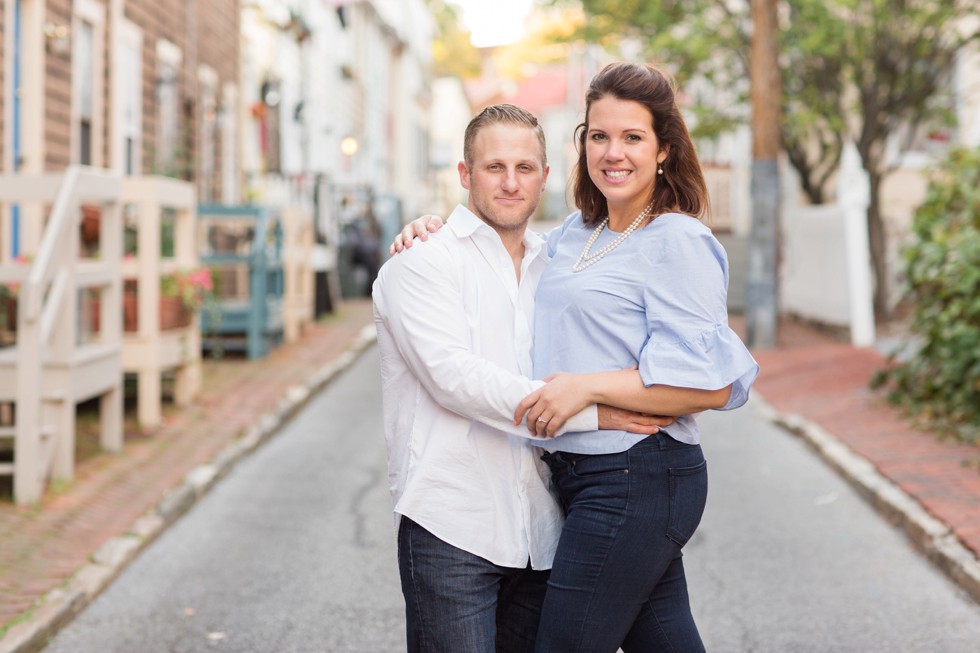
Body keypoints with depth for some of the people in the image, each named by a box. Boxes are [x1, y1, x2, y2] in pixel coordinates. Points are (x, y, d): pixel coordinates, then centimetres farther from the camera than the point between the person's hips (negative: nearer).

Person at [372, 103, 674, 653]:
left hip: (539, 534, 6)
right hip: (452, 527, -6)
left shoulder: (550, 267, 18)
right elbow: (453, 376, -15)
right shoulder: (420, 262, -2)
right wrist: (587, 411, -20)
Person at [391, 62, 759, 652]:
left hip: (634, 481, -8)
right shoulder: (576, 232, 12)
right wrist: (435, 228, 15)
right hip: (586, 474, 8)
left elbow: (711, 385, -19)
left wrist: (588, 387, -21)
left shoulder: (678, 242, -12)